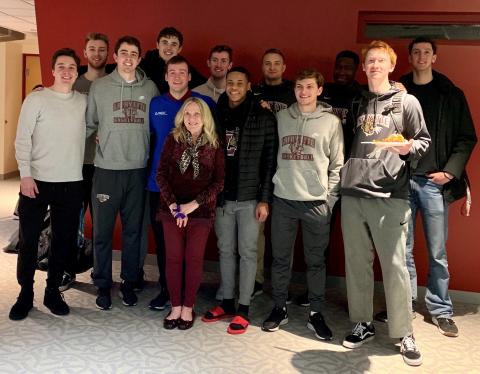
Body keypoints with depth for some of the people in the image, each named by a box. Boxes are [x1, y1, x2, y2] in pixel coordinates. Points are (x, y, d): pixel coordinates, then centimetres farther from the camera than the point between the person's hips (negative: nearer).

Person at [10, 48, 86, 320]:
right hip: (37, 181, -3)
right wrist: (26, 175, -12)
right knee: (29, 240, 3)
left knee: (64, 239, 8)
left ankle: (53, 292, 22)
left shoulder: (84, 101, 6)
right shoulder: (36, 99, -3)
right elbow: (23, 140, -5)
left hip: (72, 183, 3)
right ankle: (26, 294, 18)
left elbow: (90, 131, 17)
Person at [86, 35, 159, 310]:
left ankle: (129, 282, 24)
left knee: (133, 230, 10)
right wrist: (99, 140, -6)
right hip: (107, 169, -1)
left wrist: (148, 153, 4)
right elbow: (89, 125, 7)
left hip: (138, 169, 1)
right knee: (103, 231, 4)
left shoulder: (150, 88, 6)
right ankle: (103, 285, 19)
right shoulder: (99, 87, 3)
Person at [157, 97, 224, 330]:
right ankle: (175, 307, 16)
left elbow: (219, 182, -3)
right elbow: (161, 174, -1)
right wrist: (173, 206, -12)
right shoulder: (173, 140, 3)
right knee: (173, 258, 4)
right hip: (172, 210, 1)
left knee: (194, 259, 4)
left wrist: (193, 205, -12)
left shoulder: (214, 146, 0)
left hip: (201, 212, -1)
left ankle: (188, 308, 17)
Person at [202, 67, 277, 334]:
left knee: (247, 252, 5)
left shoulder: (264, 118, -4)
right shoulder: (218, 115, 7)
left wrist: (265, 199, -10)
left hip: (250, 198, -4)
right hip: (222, 197, 4)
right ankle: (227, 303, 26)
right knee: (226, 251, 12)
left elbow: (269, 161, -6)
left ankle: (243, 309, 15)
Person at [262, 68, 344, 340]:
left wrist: (330, 199, -3)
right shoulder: (281, 117, 8)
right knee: (280, 258, 9)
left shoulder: (331, 121, 3)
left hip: (316, 202, -1)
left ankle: (316, 313, 19)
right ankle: (280, 308, 23)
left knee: (316, 261, 7)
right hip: (283, 199, 2)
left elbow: (337, 165, 2)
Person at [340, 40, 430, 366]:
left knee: (394, 266, -2)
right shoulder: (356, 104, 16)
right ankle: (363, 324, 23)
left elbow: (424, 140, 4)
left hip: (390, 196, -4)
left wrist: (409, 147, -16)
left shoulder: (407, 102, 5)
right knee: (357, 263, 9)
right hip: (353, 194, 4)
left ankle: (405, 333, 12)